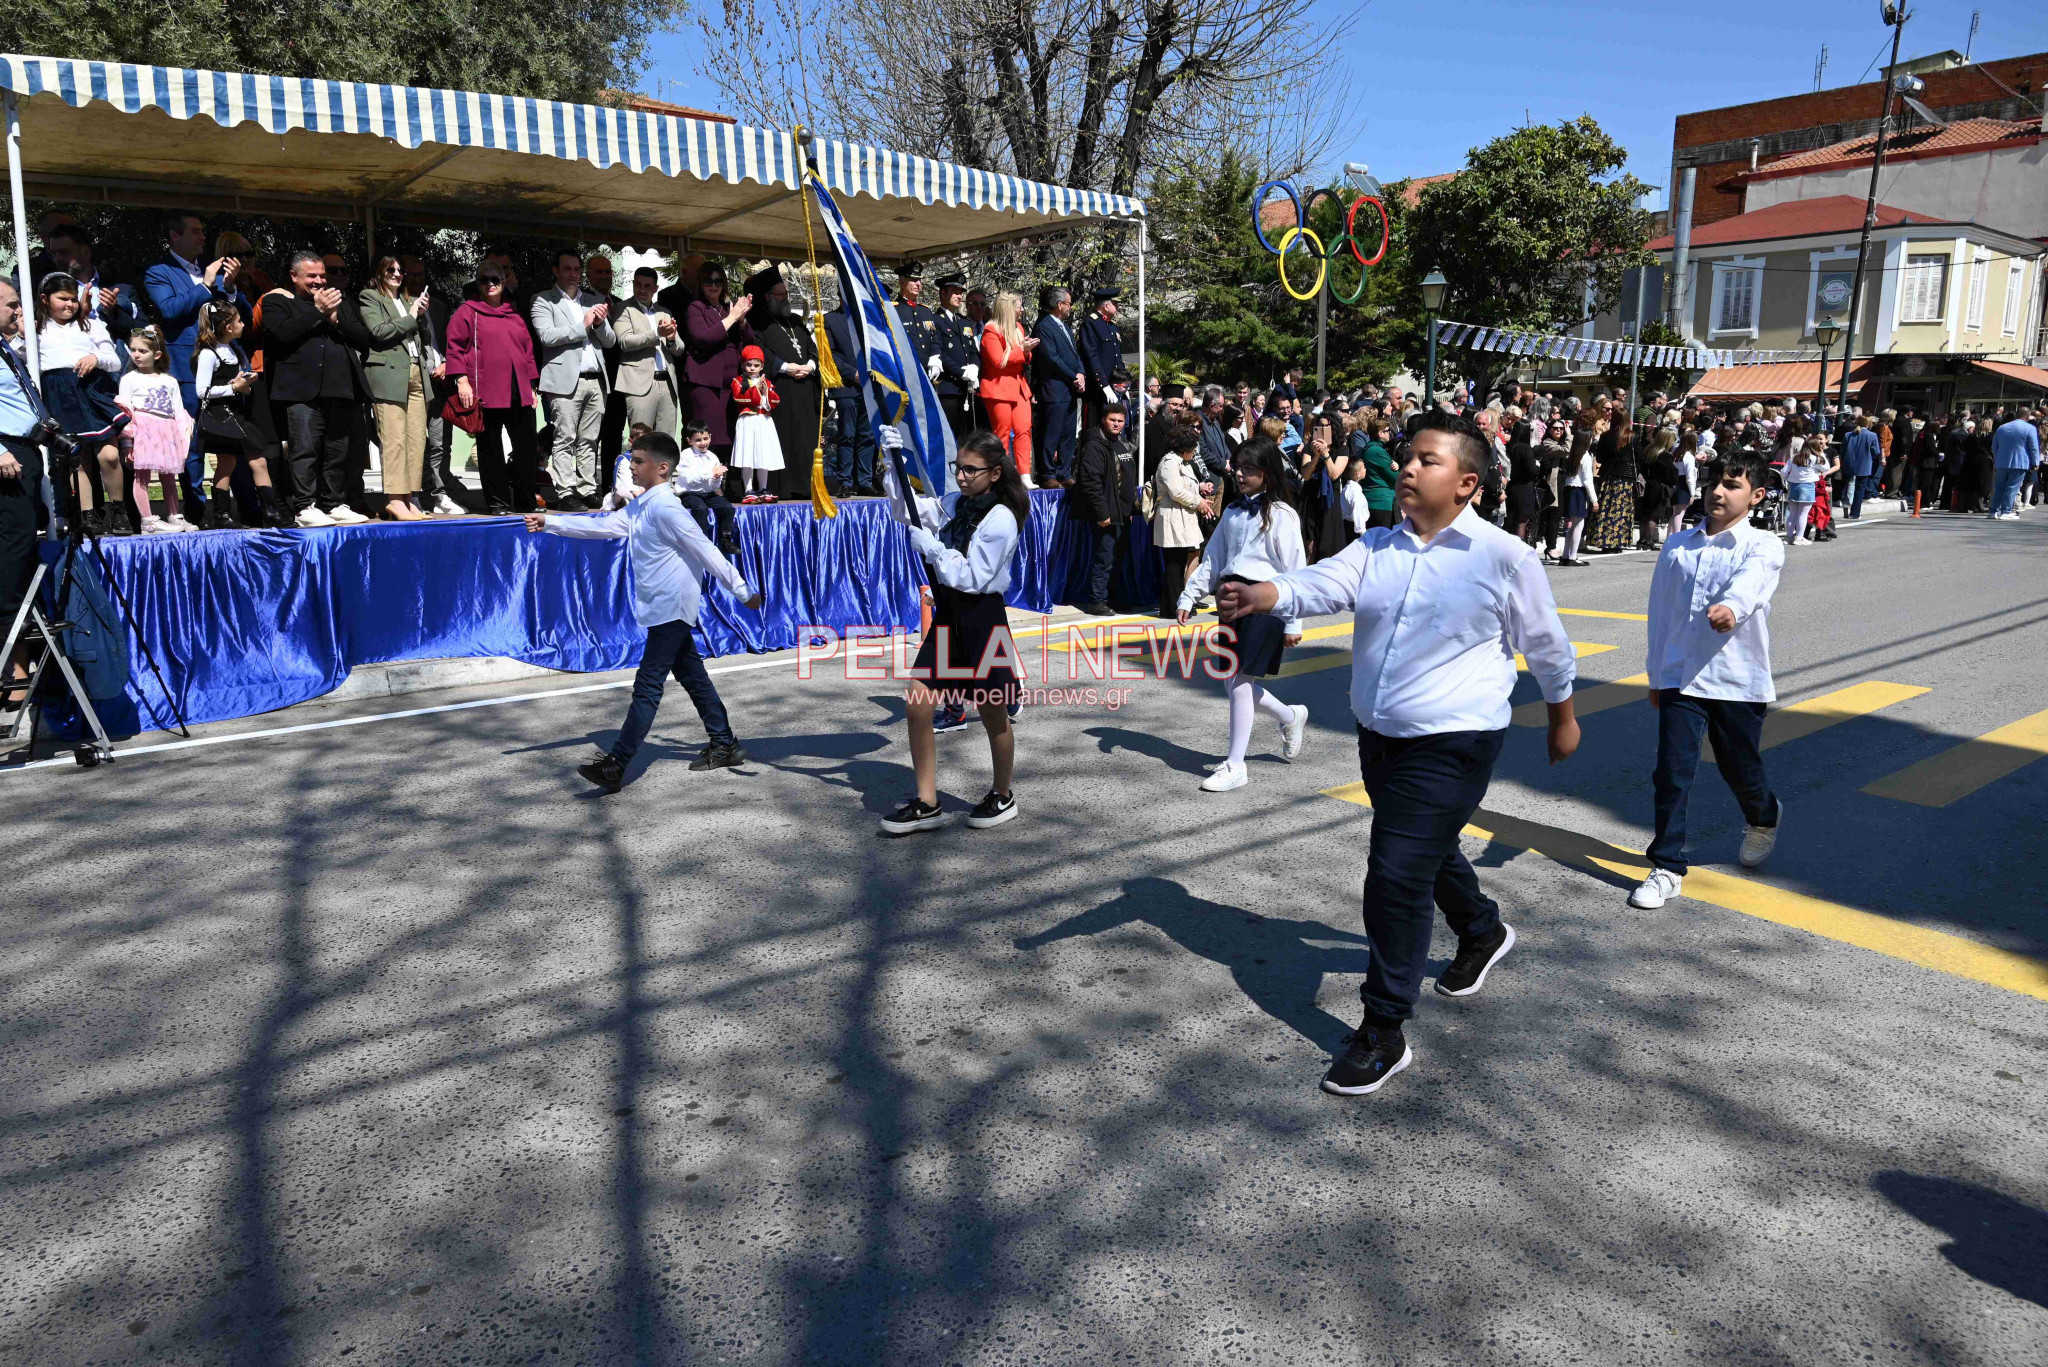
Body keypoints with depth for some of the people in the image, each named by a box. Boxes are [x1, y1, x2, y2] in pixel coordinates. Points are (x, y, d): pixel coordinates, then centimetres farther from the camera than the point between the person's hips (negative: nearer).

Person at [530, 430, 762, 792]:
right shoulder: (638, 507, 12)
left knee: (648, 686, -9)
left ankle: (615, 765, -8)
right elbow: (601, 526, 15)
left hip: (670, 609, -10)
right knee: (693, 678, 15)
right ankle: (725, 745, 24)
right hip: (668, 609, 10)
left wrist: (741, 590, -18)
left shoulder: (665, 507, -17)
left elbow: (706, 551, -19)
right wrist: (549, 522, 10)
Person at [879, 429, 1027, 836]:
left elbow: (972, 577, -18)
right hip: (948, 615, 7)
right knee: (916, 704, -2)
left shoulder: (1000, 518, -14)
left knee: (993, 716, 7)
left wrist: (929, 545, -17)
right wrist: (892, 457, 3)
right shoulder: (955, 505, 8)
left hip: (982, 617, -7)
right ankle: (927, 804, 7)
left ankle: (1002, 795, 30)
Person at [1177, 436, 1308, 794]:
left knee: (1240, 680, -9)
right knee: (1233, 682, 9)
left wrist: (1293, 623, -10)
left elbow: (1294, 570, -8)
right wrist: (1188, 596, 11)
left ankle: (1235, 766, 0)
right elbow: (1212, 559, 19)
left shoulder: (1281, 515, -6)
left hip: (1264, 600, -7)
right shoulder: (1233, 512, 15)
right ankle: (1291, 717, 35)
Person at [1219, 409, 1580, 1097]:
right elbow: (1325, 582, -17)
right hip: (1379, 733, 6)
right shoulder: (1376, 546, 2)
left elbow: (1545, 644, 3)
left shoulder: (1504, 556, -10)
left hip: (1452, 743, -6)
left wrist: (1563, 718, 14)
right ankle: (1483, 931, 56)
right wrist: (1265, 594, -38)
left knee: (1397, 874, -10)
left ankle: (1384, 1032, 3)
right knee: (1428, 852, 25)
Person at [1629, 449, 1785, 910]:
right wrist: (1656, 675, 15)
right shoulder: (1678, 547, 7)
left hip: (1739, 681, -2)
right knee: (1672, 773, -4)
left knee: (1741, 770, 12)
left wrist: (1730, 606, -52)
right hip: (1681, 677, 2)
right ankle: (1667, 869, 5)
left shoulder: (1762, 547, -4)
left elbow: (1751, 582, -29)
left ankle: (1764, 817, 48)